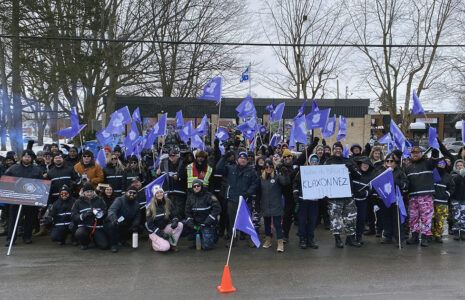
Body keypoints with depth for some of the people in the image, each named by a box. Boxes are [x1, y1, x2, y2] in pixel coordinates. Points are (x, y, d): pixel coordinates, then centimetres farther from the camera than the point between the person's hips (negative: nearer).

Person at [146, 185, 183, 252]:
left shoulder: (168, 202, -2)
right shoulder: (151, 207, -13)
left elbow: (174, 216, 2)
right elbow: (150, 224, -13)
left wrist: (175, 221, -24)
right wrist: (161, 234, -22)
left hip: (165, 228, 5)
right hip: (154, 231, -5)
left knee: (180, 225, -21)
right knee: (165, 247, -27)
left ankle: (172, 245, -7)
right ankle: (153, 243, 6)